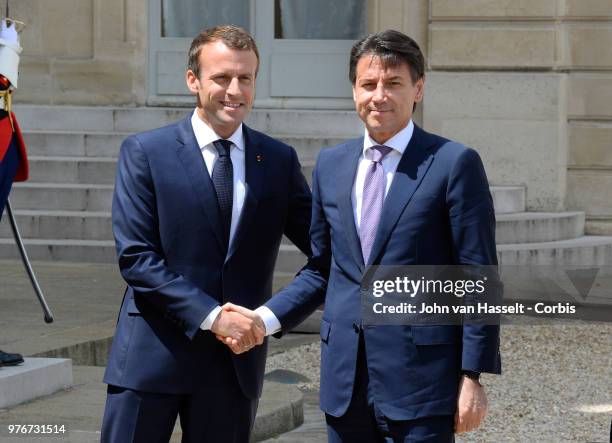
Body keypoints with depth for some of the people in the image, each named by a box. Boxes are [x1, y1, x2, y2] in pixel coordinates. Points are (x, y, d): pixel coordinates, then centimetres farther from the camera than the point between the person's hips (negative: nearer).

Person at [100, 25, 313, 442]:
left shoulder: (279, 160, 7)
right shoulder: (145, 153, -2)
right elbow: (135, 257, -9)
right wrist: (211, 315, -17)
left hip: (236, 359, 3)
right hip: (152, 359, -3)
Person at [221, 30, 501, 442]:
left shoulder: (455, 164, -4)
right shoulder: (330, 165, 12)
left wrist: (474, 376, -10)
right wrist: (265, 318, 2)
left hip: (420, 379, -5)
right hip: (345, 378, 5)